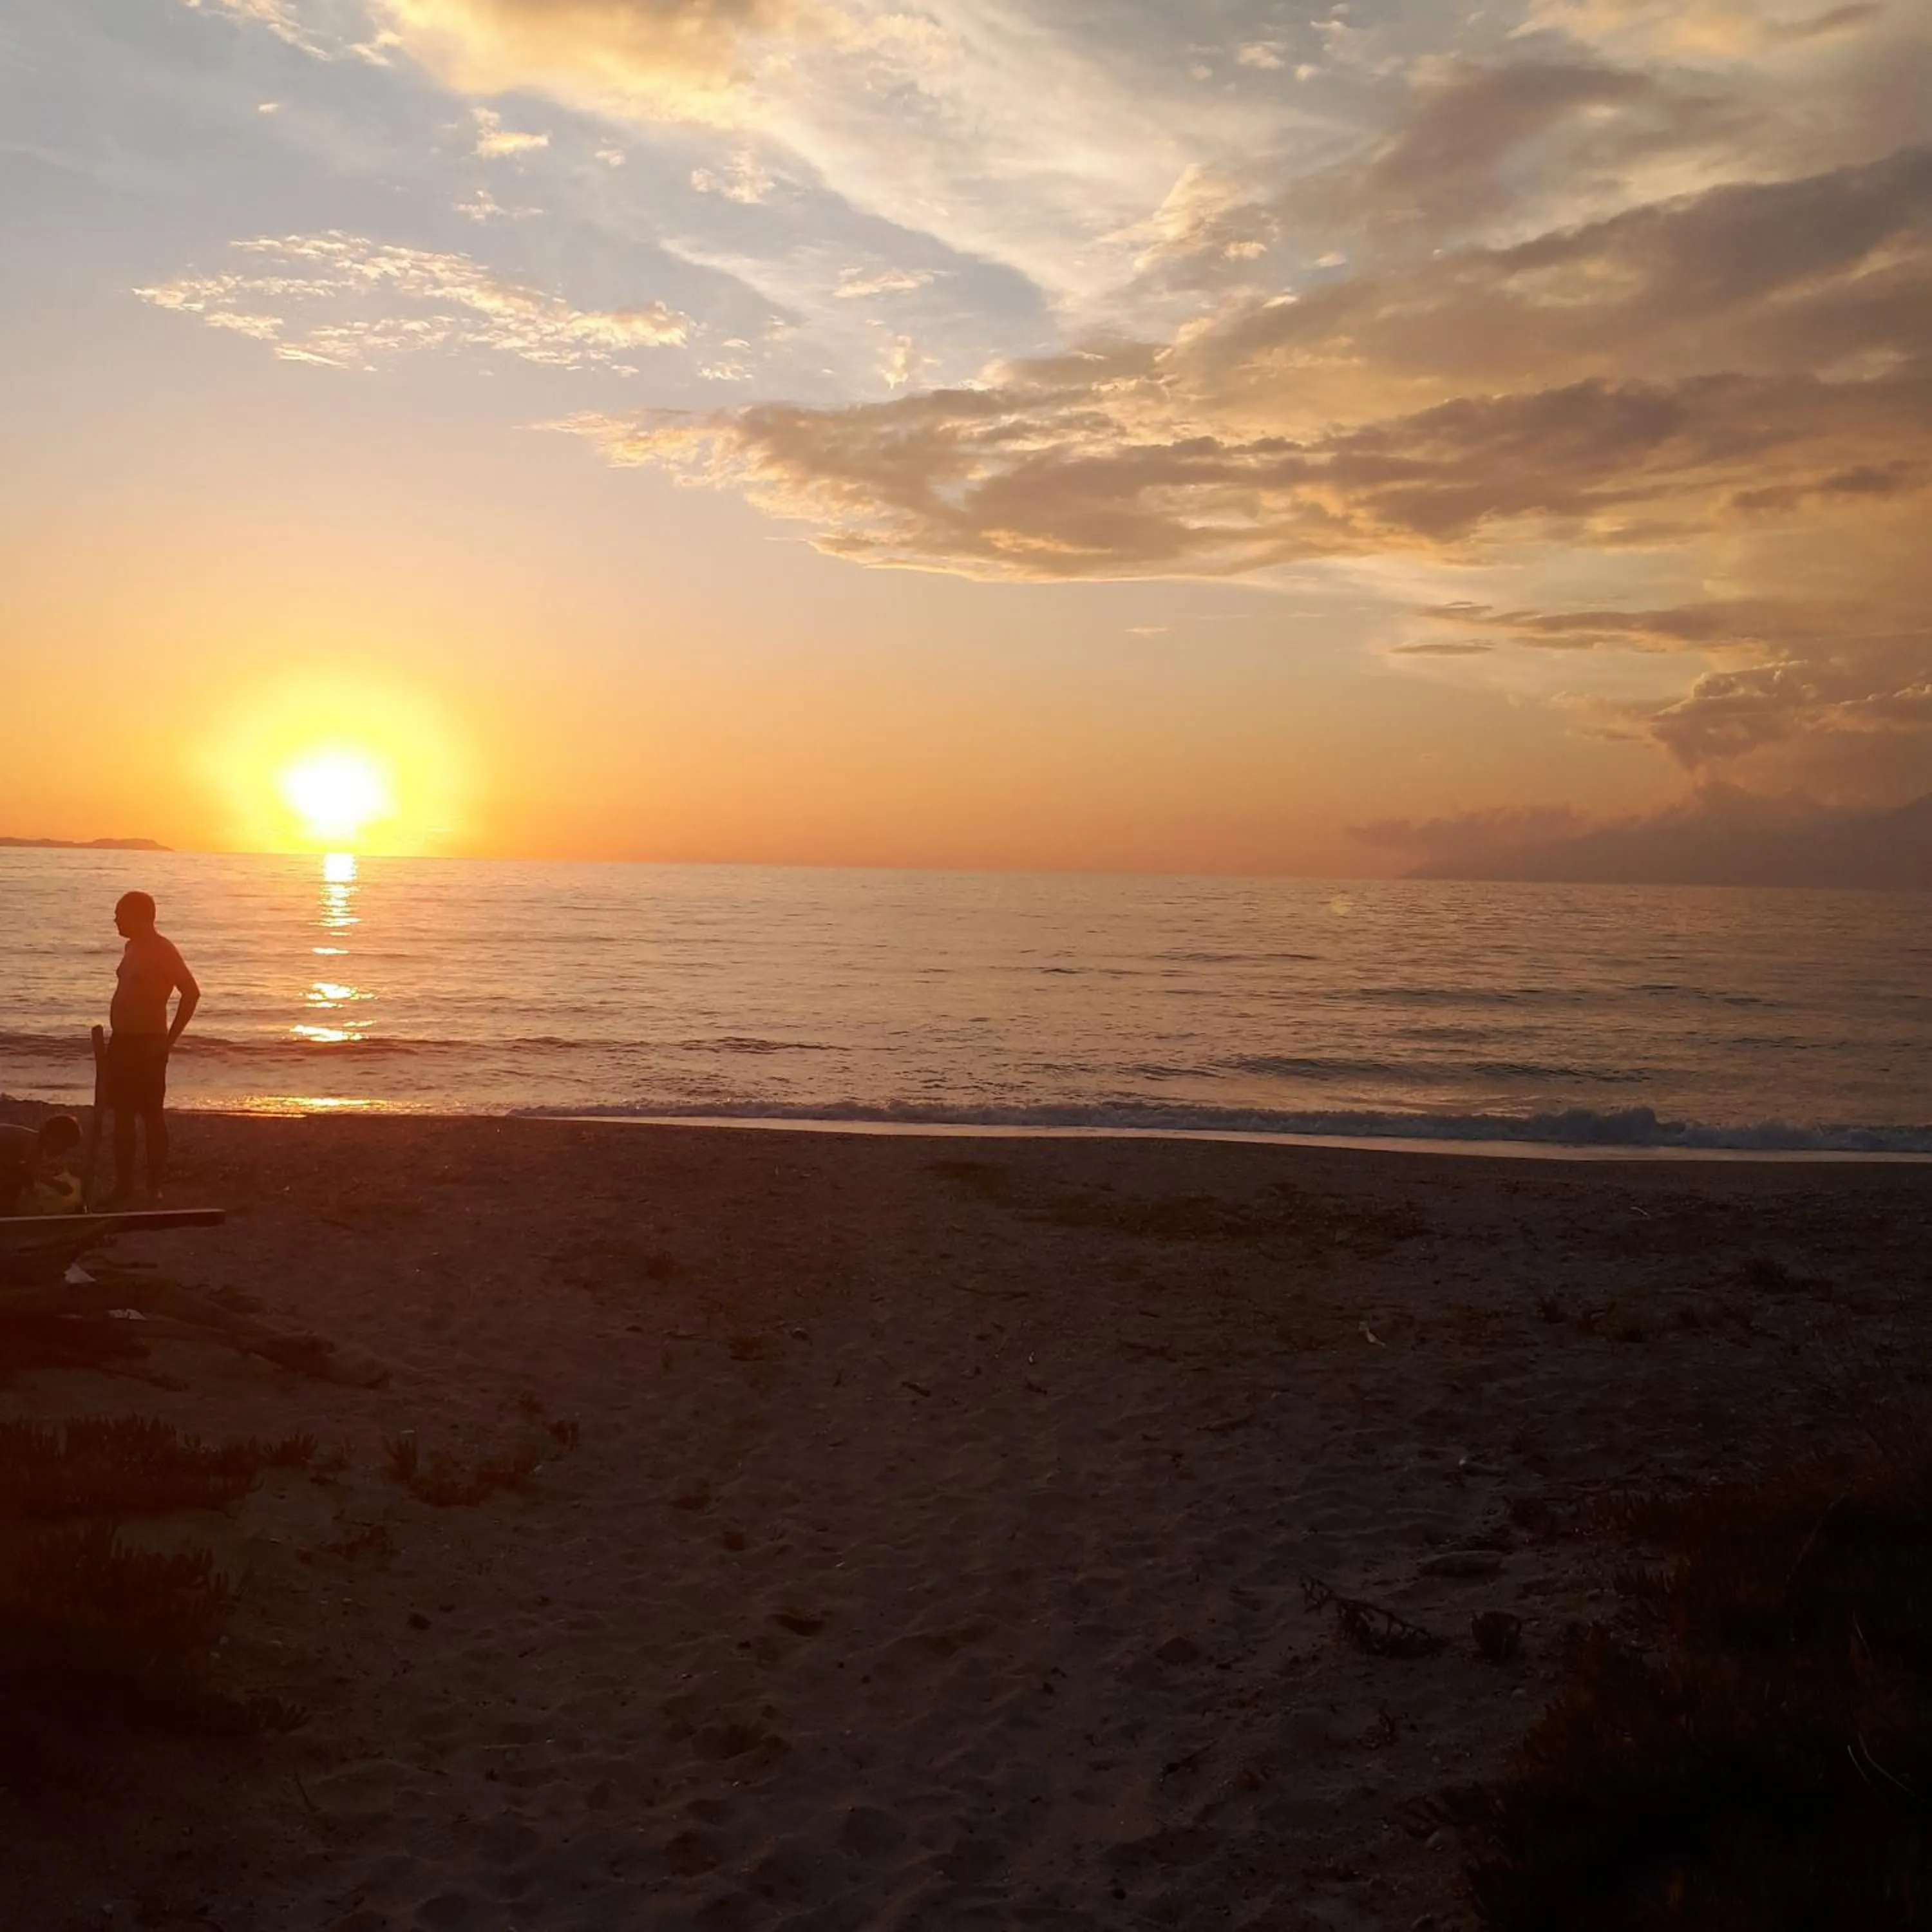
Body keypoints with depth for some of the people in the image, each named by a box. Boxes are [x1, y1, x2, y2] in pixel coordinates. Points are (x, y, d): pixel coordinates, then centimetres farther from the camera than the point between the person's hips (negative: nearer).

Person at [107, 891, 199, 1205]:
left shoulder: (163, 951, -14)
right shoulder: (132, 948, 14)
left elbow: (191, 992, -19)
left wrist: (169, 1039, -16)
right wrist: (116, 1037, 16)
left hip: (148, 1045, -9)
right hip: (122, 1042, 9)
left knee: (152, 1115, -3)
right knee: (122, 1115, 11)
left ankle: (155, 1188, 2)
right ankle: (123, 1185, 18)